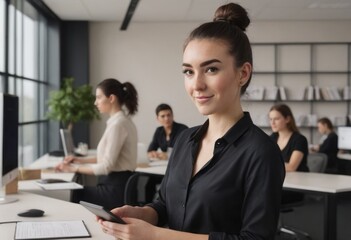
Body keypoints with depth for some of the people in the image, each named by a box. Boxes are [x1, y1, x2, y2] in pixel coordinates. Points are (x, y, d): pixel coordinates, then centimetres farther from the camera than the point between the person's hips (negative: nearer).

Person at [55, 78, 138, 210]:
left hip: (115, 189, -9)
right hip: (117, 185, 9)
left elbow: (106, 167, -20)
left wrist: (74, 168, -11)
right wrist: (81, 160, 15)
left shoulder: (118, 124, -18)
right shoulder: (122, 121, 12)